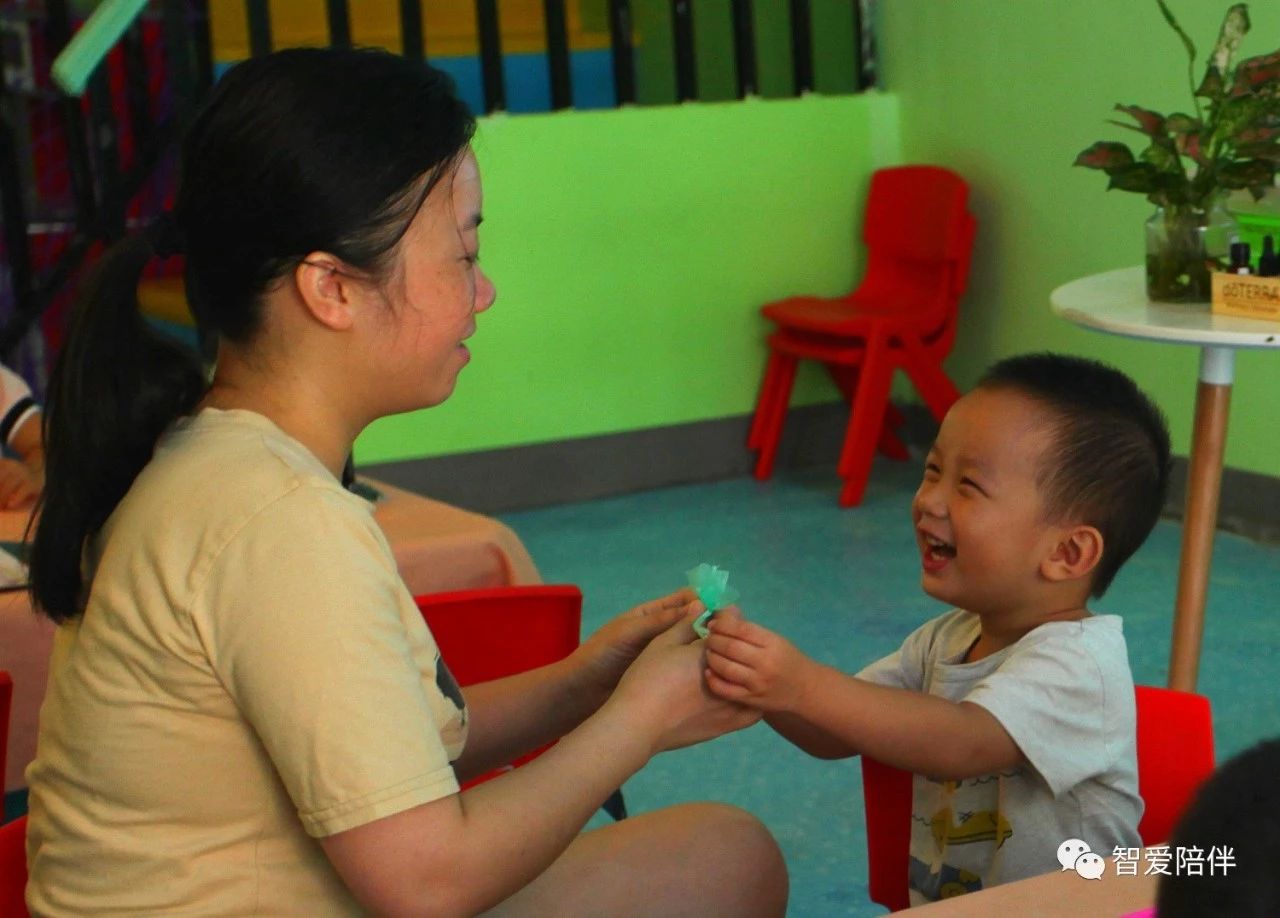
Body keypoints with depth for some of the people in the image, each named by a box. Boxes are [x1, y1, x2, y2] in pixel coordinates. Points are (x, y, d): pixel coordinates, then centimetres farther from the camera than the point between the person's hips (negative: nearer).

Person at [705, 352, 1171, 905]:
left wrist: (805, 685, -38)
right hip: (930, 903, 6)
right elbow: (835, 735, 6)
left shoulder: (1077, 662, -16)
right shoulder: (945, 640, 8)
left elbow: (961, 743, -30)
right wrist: (761, 680, -13)